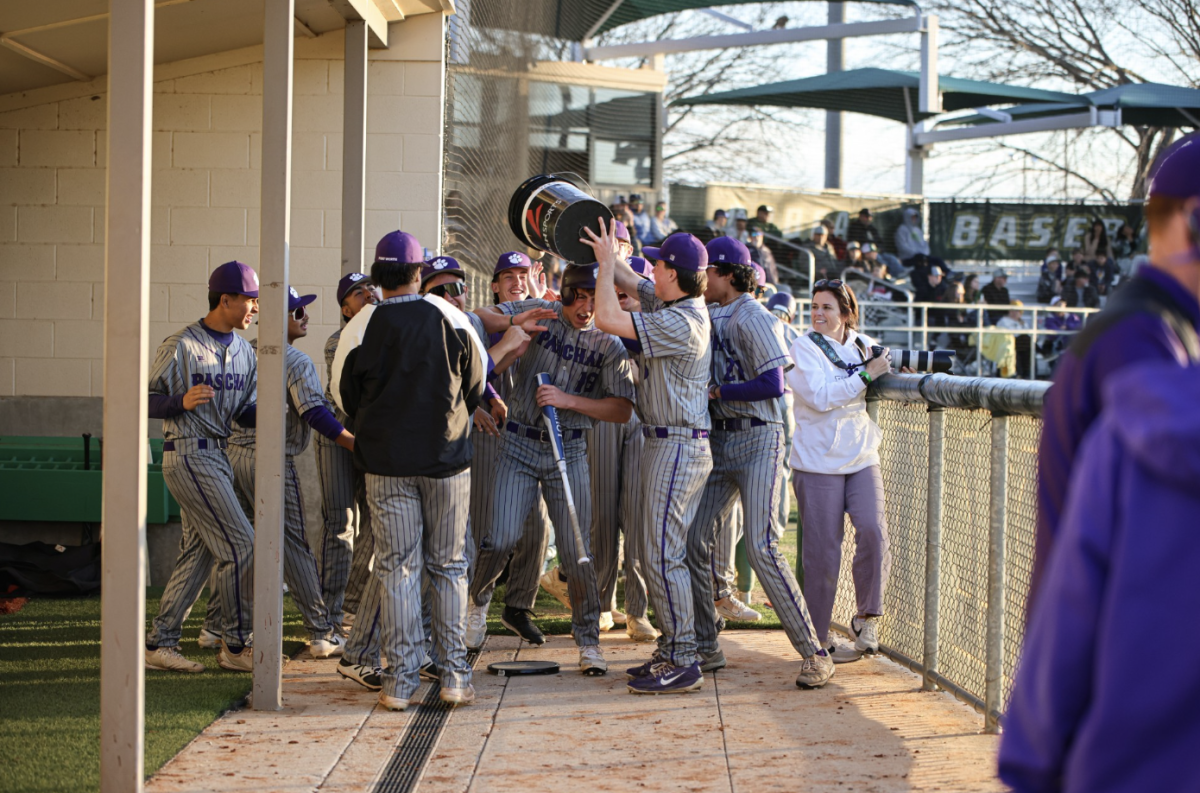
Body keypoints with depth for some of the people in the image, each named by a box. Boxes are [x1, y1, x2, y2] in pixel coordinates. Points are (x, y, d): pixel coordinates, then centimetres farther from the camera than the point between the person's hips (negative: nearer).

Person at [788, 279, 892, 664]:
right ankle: (818, 638, 9)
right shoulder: (805, 347, -4)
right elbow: (820, 396, -18)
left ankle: (867, 617, 3)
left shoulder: (863, 345, 10)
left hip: (861, 458, 4)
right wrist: (866, 375, -18)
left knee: (873, 530, -15)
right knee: (823, 550, -2)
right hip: (818, 460, -4)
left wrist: (894, 369, 5)